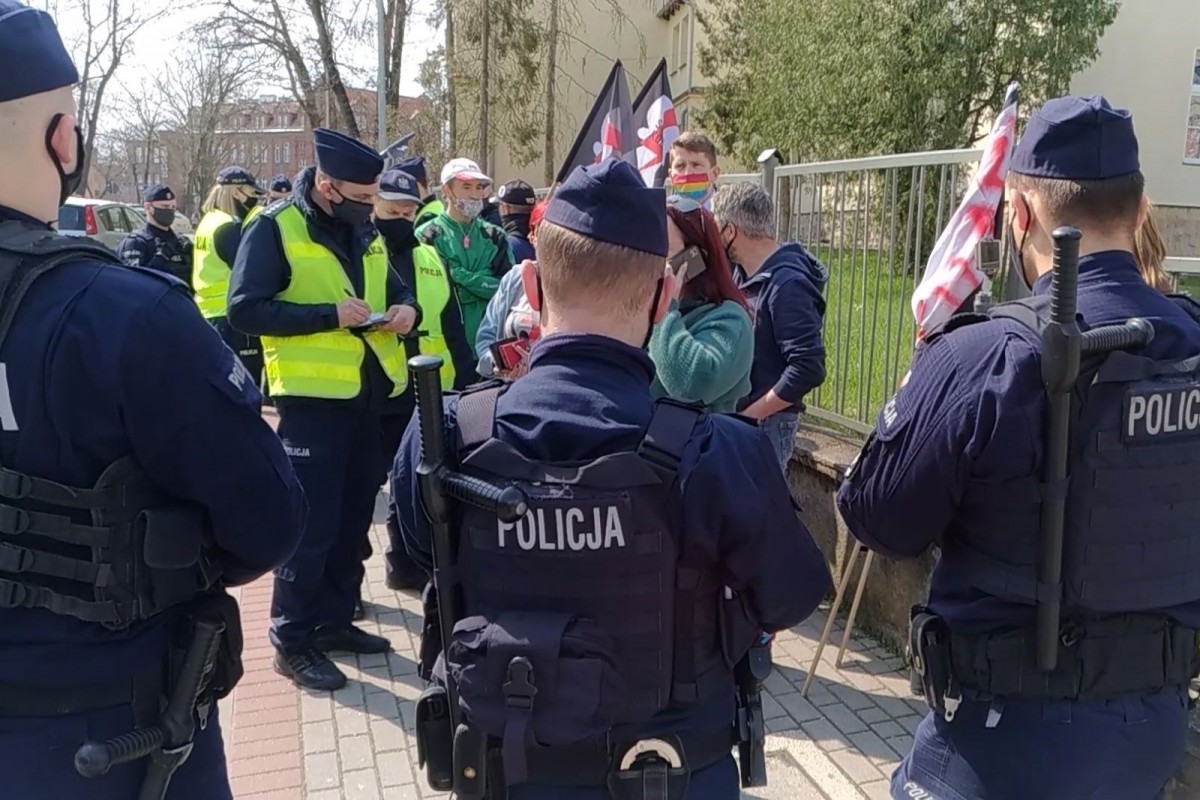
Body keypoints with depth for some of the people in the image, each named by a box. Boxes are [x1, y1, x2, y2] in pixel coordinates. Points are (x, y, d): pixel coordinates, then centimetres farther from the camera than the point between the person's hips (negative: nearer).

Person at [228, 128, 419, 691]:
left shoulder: (365, 233, 13)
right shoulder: (275, 228, -8)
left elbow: (395, 287, 23)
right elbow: (244, 308, -16)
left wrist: (406, 308, -2)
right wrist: (328, 315, -22)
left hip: (366, 395, 7)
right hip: (312, 397, -7)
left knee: (353, 519, 14)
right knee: (311, 524, -5)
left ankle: (335, 621, 28)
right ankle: (291, 641, 9)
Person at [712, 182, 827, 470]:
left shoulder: (787, 285, -19)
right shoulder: (743, 272, 5)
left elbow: (808, 368, -24)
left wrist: (748, 415, -17)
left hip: (765, 422, -8)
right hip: (731, 414, 8)